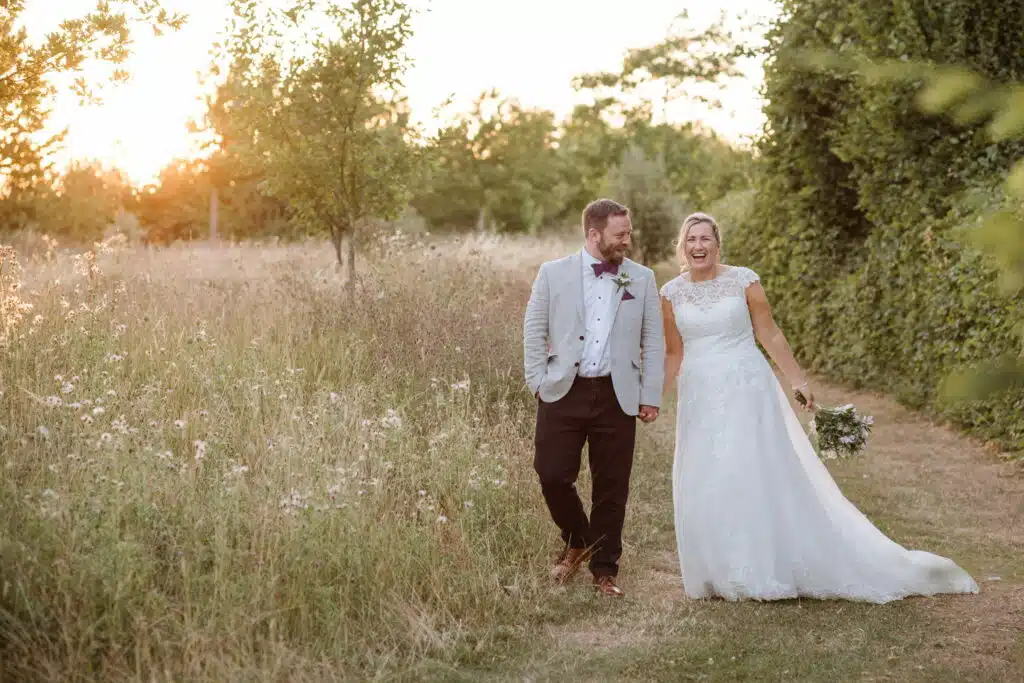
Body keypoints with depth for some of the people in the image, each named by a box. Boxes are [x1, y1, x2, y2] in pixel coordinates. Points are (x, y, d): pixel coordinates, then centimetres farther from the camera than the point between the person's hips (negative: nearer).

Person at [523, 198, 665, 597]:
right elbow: (534, 332, 6)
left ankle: (605, 571, 17)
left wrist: (651, 396, 2)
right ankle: (577, 541, 23)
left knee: (612, 488, 3)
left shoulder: (642, 279, 8)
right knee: (552, 475, -5)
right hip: (563, 394, -1)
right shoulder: (553, 274, 4)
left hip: (617, 396, 1)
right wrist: (538, 383, -2)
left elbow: (654, 341, 8)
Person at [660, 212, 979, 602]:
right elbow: (674, 354, 10)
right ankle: (721, 575, 16)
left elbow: (770, 335, 0)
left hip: (746, 392, -3)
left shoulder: (743, 280, -4)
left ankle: (769, 569, 6)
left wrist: (797, 379, -2)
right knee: (702, 488, 3)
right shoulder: (671, 294, 3)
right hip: (699, 397, 3)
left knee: (759, 477, -4)